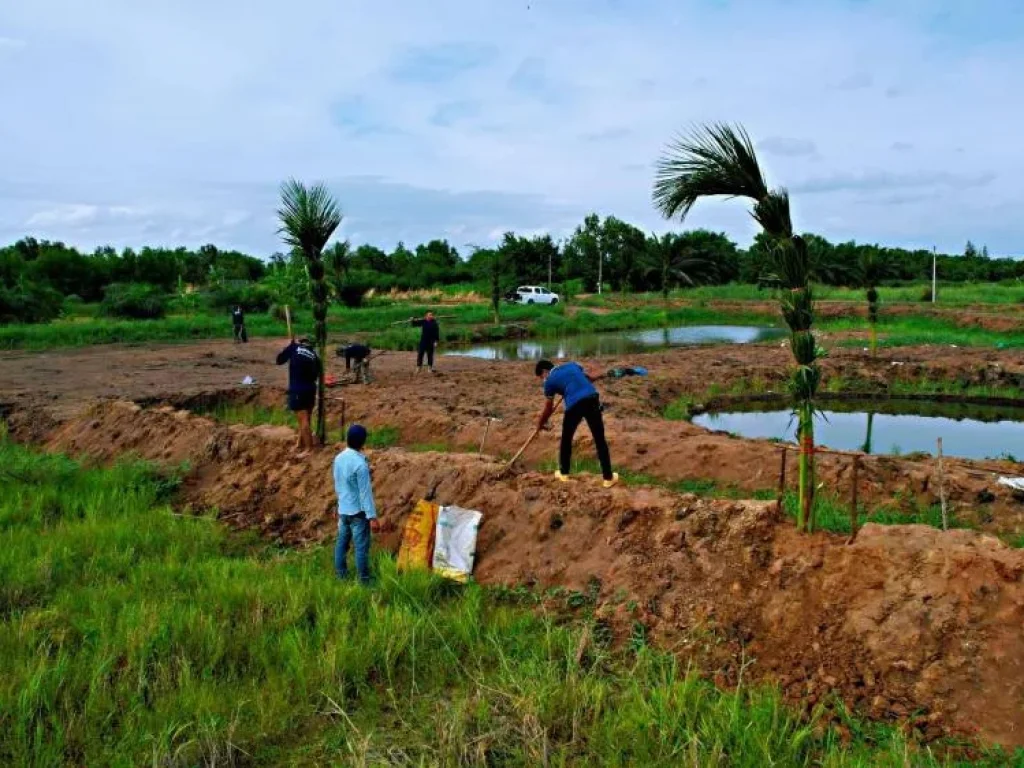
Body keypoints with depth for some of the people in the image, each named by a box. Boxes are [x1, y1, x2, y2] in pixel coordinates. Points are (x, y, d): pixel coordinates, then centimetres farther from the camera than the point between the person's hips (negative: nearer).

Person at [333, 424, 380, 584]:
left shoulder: (339, 458, 0)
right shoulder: (360, 464, -23)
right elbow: (365, 492, -21)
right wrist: (372, 517, -17)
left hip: (343, 509, 7)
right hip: (358, 511, -7)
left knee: (342, 543, 15)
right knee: (361, 547, 1)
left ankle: (341, 576, 25)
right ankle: (363, 580, 8)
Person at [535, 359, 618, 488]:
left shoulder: (549, 381, 13)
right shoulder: (571, 365, 23)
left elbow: (548, 409, 21)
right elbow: (590, 377, 33)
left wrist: (540, 423, 36)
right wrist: (598, 376, 56)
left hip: (574, 405, -3)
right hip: (592, 399, 3)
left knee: (566, 439, 21)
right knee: (600, 439, 10)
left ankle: (563, 473, 33)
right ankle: (608, 477, 13)